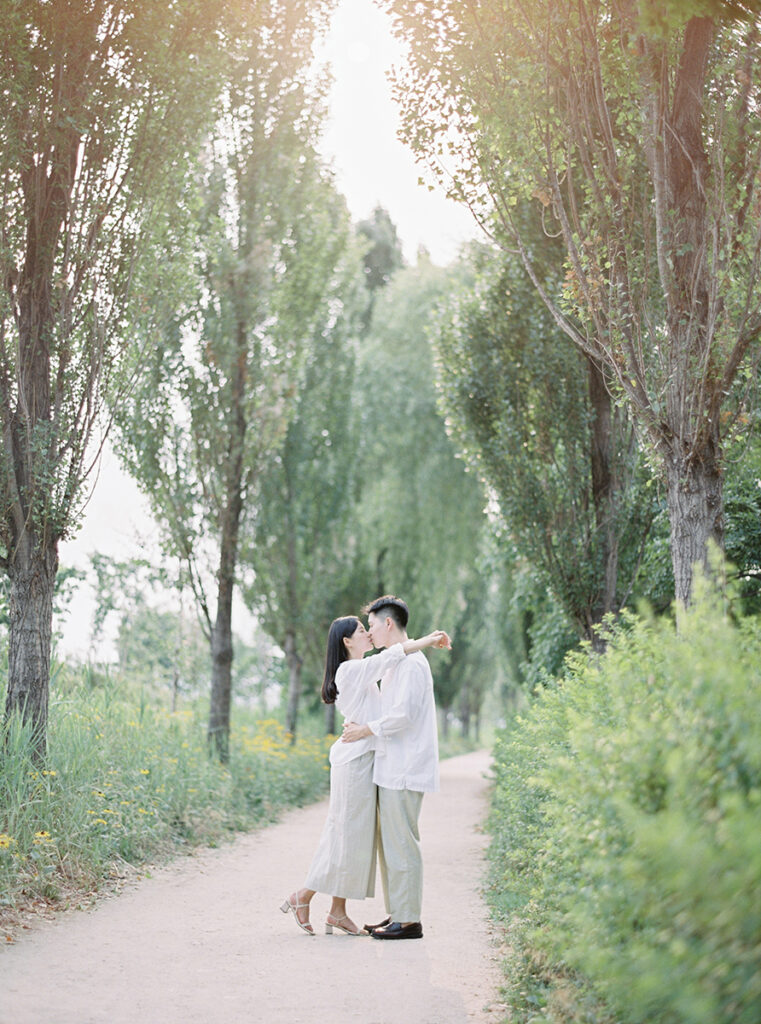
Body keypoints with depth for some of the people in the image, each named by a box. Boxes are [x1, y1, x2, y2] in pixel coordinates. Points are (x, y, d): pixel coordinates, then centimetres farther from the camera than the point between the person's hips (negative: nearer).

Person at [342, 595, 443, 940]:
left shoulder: (412, 663, -12)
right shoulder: (392, 664, 20)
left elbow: (403, 714, -21)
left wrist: (367, 730, -10)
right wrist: (360, 725, 9)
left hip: (404, 772, -10)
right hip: (391, 769, 10)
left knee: (401, 843, -7)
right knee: (388, 843, 12)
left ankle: (408, 920, -2)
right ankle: (396, 913, 18)